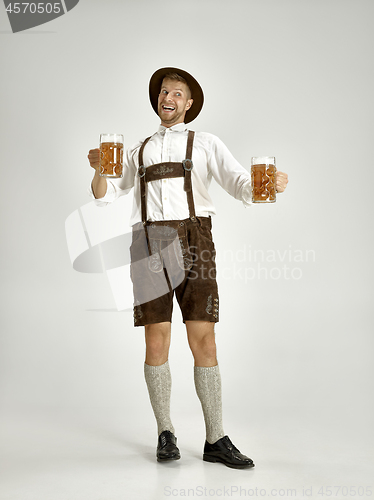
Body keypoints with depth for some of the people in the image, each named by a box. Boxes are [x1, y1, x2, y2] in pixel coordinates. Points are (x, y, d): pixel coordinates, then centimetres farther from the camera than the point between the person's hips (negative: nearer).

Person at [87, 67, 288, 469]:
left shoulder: (206, 144, 15)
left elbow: (241, 185, 0)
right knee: (156, 340, -4)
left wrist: (269, 183, -25)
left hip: (192, 243, -1)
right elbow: (104, 195, 17)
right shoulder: (139, 150, 25)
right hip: (149, 244, 2)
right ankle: (165, 436, 9)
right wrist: (98, 168, -6)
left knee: (204, 340, -7)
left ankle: (216, 441, 0)